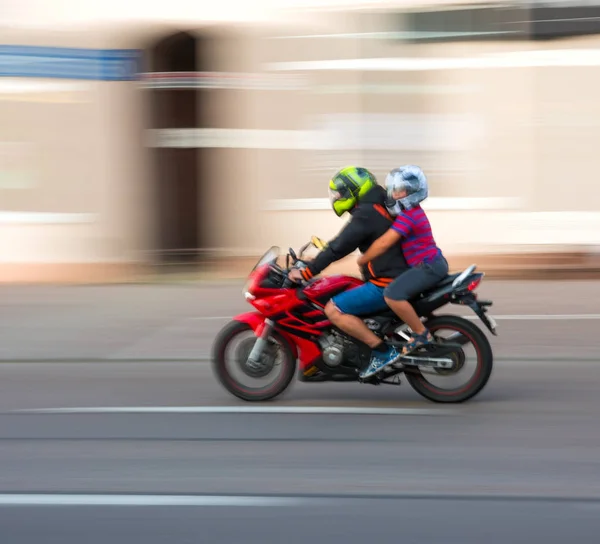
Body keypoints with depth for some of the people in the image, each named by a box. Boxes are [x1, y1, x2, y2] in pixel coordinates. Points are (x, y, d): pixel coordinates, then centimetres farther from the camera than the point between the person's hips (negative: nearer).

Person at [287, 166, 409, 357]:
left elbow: (340, 246, -19)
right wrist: (319, 260, 28)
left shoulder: (366, 214, -16)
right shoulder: (378, 208, 14)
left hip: (386, 284, -10)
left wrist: (307, 272, -15)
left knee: (333, 310, -15)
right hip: (397, 277, 10)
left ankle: (382, 350, -15)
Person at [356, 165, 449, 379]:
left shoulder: (409, 216, -19)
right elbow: (387, 238, 27)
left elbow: (384, 243, -23)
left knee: (392, 294, -28)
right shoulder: (412, 212, 14)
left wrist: (362, 260, -10)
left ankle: (421, 335, -18)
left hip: (428, 266, -11)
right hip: (430, 263, 11)